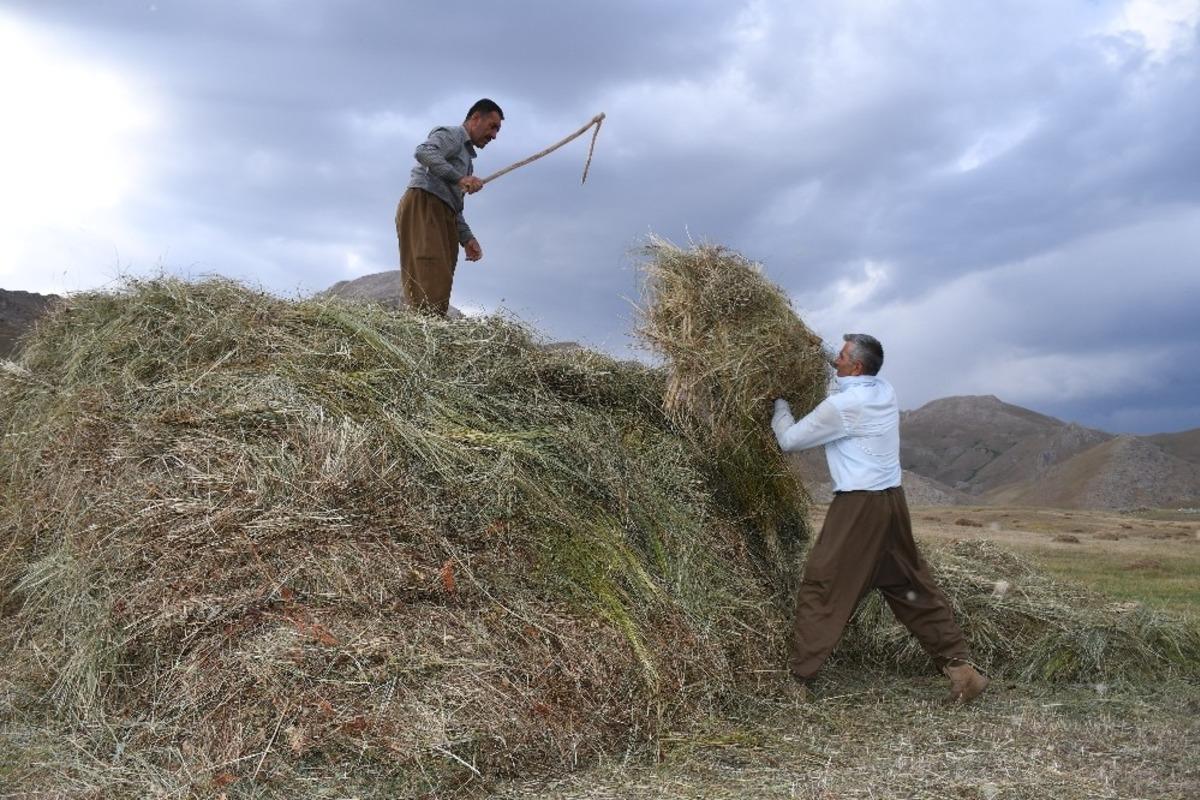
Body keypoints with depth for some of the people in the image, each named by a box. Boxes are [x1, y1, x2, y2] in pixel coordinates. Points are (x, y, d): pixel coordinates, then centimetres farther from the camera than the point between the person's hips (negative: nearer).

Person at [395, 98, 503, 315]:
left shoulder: (466, 156, 34)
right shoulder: (452, 134, 7)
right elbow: (423, 152, -17)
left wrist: (467, 238, 17)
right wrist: (459, 178, -23)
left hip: (442, 216, 9)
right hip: (422, 206, -9)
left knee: (441, 285, -5)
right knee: (431, 278, -25)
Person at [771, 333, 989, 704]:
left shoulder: (841, 405, -15)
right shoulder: (885, 392, 9)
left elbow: (789, 440, -4)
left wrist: (780, 403, 12)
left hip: (857, 506, -8)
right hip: (892, 501, 8)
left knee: (820, 589, -1)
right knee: (912, 586, 15)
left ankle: (797, 677, 4)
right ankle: (960, 666, 17)